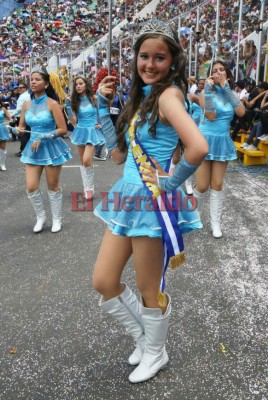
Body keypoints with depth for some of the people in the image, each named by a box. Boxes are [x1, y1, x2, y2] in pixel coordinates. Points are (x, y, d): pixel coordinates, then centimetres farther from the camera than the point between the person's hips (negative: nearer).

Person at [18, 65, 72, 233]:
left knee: (53, 186, 8)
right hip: (34, 148, 5)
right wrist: (20, 130, -9)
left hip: (51, 147, -4)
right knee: (31, 187, 0)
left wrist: (43, 138, -20)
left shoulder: (52, 104, -11)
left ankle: (57, 219, 25)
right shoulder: (27, 104, 4)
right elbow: (21, 126, 14)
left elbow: (63, 129, -14)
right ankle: (41, 216, 23)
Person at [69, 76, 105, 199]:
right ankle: (87, 188, 21)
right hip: (80, 131, 4)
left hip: (92, 131, -4)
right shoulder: (75, 101, 3)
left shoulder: (94, 98, -6)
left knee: (86, 160, -19)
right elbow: (74, 121, 0)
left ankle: (90, 187, 0)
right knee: (82, 162, 9)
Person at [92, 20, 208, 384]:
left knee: (148, 290, 10)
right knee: (103, 283, 13)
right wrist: (103, 105, 8)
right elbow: (118, 153, 10)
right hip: (127, 198, 9)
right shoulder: (141, 97, 12)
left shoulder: (168, 95, -14)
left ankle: (155, 354, 38)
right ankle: (144, 338, 38)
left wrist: (171, 182, -17)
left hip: (152, 201, -9)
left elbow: (198, 148, -32)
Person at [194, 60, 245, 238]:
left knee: (217, 185, 6)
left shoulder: (232, 93, 6)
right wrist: (208, 89, -23)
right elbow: (211, 116, -20)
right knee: (202, 186, -2)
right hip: (205, 140, -4)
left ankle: (215, 222, 17)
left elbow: (241, 112, -12)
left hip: (223, 141, 4)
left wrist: (227, 88, -12)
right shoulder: (207, 92, -7)